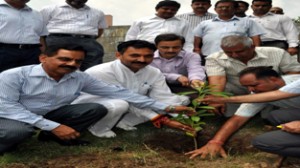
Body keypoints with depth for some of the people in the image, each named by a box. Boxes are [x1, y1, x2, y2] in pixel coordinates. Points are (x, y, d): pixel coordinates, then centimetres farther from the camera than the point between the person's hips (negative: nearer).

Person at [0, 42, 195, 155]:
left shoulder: (81, 78, -11)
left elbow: (118, 92, -12)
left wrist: (166, 107, -16)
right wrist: (53, 126, -30)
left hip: (50, 114, 4)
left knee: (97, 109, -13)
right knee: (18, 131, -41)